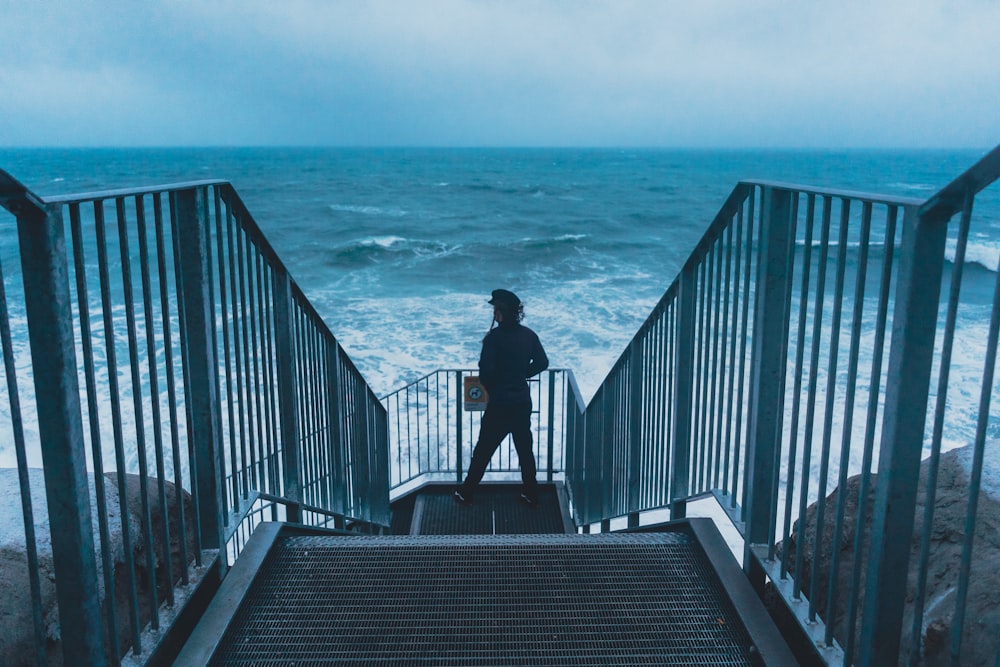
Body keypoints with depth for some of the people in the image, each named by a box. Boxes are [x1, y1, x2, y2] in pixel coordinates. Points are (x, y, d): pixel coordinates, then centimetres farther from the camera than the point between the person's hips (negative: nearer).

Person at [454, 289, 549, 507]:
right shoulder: (528, 335, 0)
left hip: (499, 404, -5)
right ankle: (531, 494, 21)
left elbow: (486, 371, -20)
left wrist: (489, 387, 1)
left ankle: (466, 493, 16)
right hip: (523, 402, 5)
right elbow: (542, 363, 7)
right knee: (525, 448, 16)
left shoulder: (494, 337, -17)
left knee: (483, 449, 6)